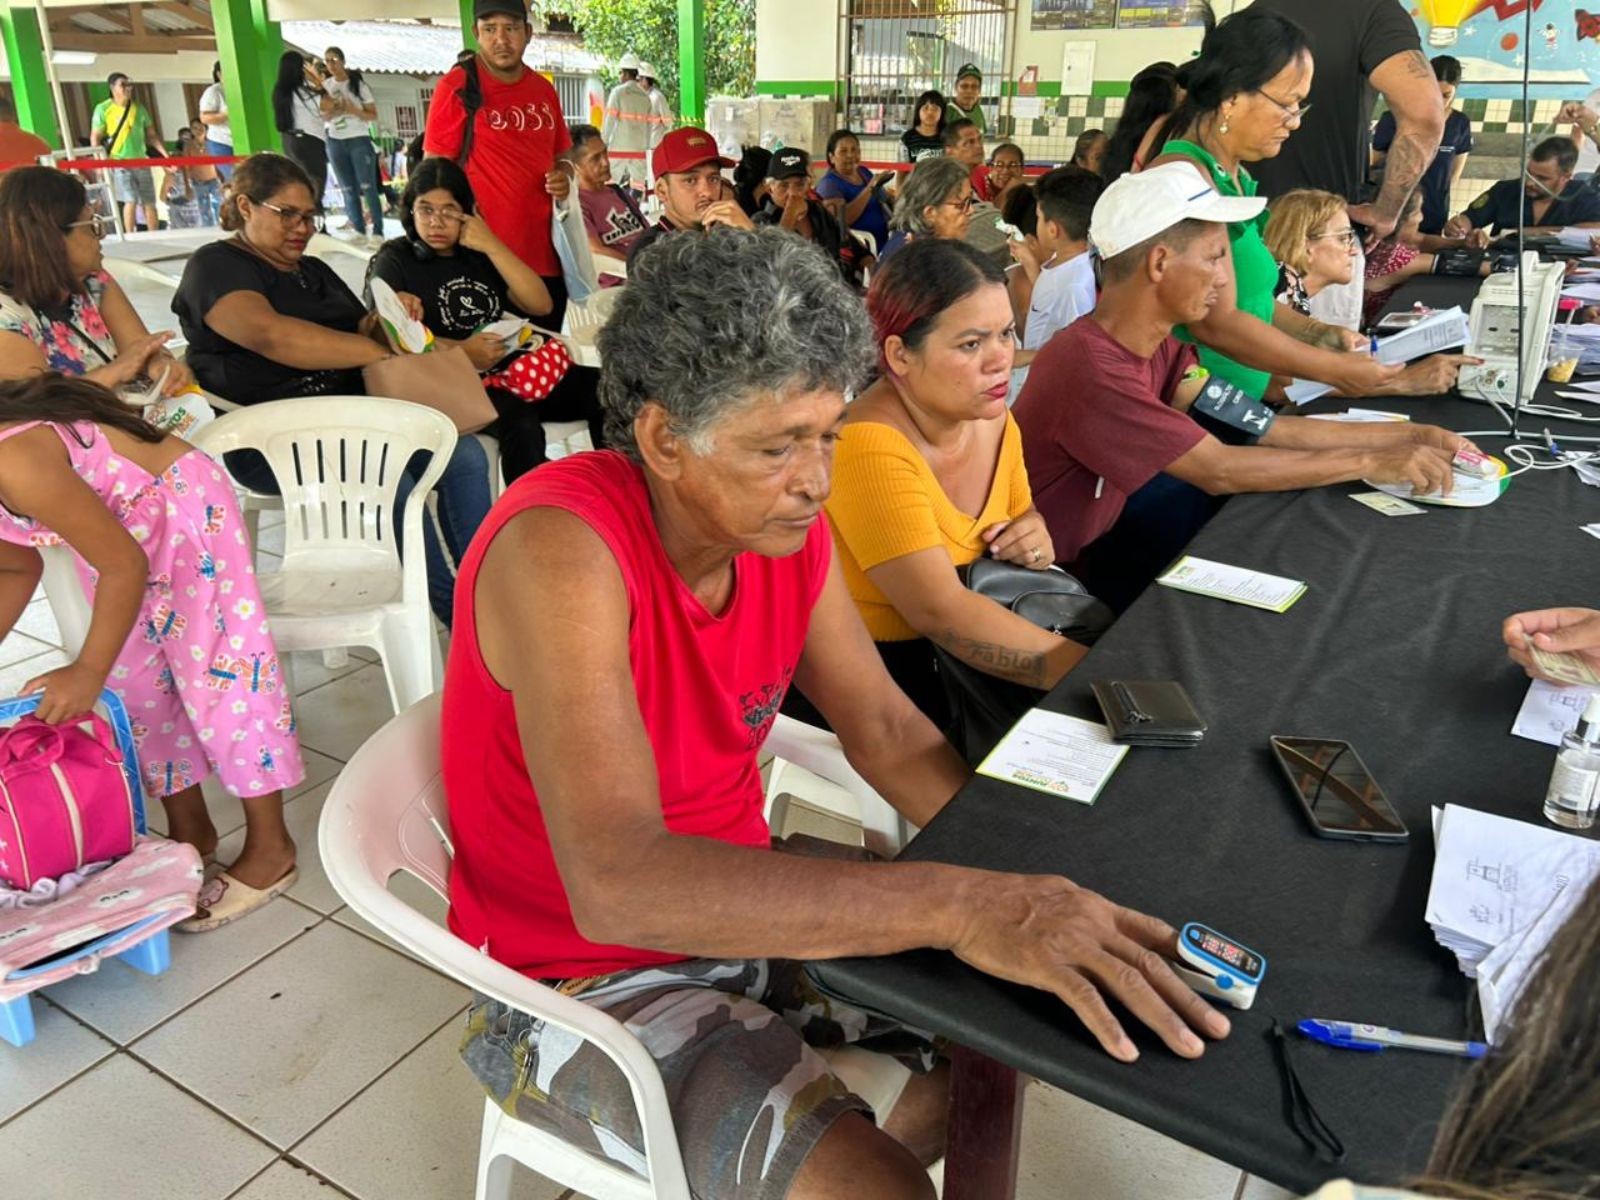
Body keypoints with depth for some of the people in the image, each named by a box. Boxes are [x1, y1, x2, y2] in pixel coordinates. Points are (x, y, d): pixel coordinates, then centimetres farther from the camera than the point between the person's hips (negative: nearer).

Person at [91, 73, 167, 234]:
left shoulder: (139, 108, 9)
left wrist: (165, 155, 3)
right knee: (131, 201, -14)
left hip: (141, 162, 4)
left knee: (149, 203, 4)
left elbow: (151, 135, 14)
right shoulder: (103, 109, -3)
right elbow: (95, 138, -3)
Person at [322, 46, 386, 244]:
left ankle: (378, 231, -11)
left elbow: (373, 116, -3)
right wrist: (333, 111, -10)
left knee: (368, 187, -10)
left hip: (359, 140, -4)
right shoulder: (325, 86, 8)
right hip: (335, 142, 4)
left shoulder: (358, 84, -2)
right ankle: (359, 230, 9)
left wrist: (353, 110, -19)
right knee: (348, 190, 5)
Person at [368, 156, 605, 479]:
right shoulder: (395, 261, 8)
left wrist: (493, 246, 0)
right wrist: (461, 351, -22)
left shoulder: (479, 253, 20)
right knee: (522, 426, -36)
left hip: (513, 367, 5)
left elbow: (540, 306, 8)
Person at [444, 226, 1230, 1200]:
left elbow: (889, 733, -2)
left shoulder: (788, 523, -8)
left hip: (742, 907, 7)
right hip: (585, 976, -6)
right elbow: (618, 883, -40)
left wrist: (1030, 889, -16)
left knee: (1017, 1000, 8)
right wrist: (960, 904, -43)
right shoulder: (561, 545, -30)